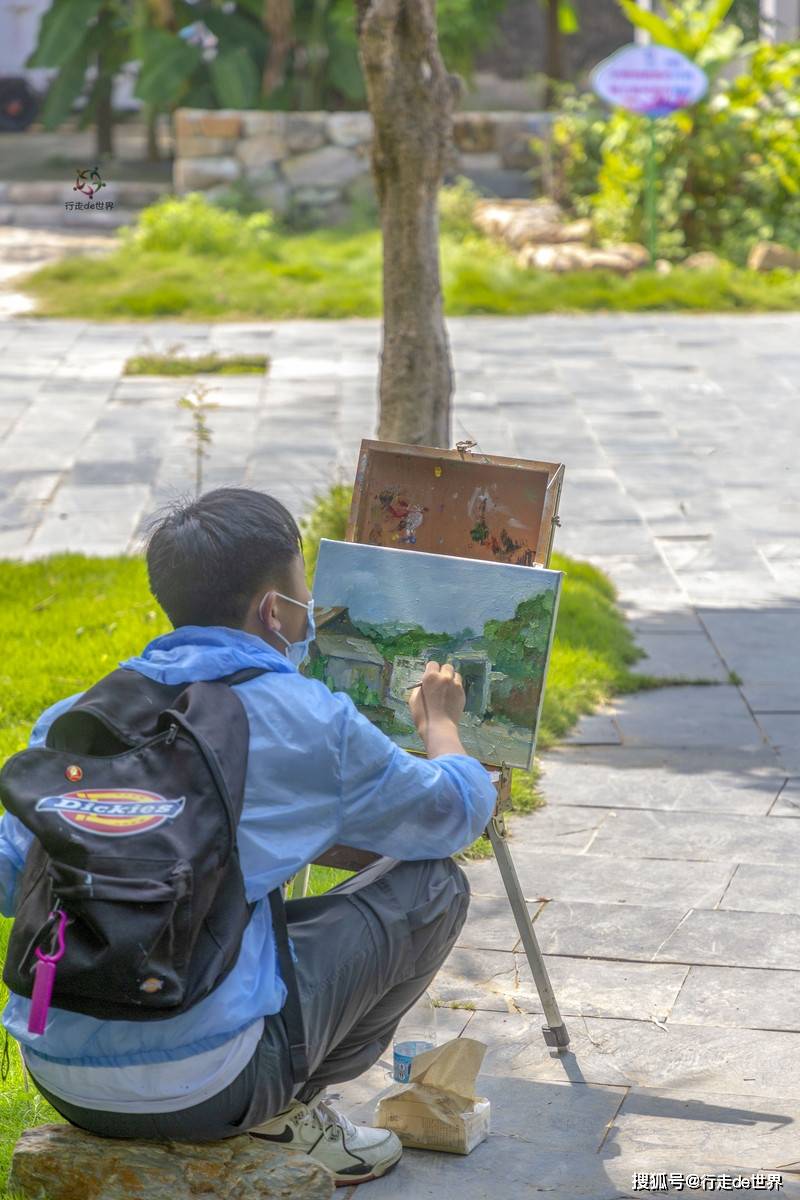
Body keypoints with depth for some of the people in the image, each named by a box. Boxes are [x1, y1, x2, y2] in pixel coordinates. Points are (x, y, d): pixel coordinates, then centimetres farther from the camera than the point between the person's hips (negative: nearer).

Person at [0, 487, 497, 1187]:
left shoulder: (75, 717, 7)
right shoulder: (307, 720, -5)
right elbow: (460, 811, 10)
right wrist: (440, 722, 31)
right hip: (202, 1089, -6)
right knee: (432, 886, 10)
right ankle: (286, 1108, 11)